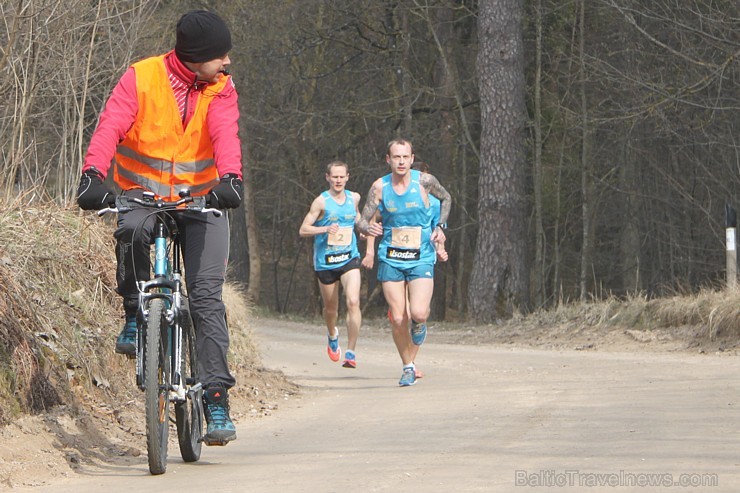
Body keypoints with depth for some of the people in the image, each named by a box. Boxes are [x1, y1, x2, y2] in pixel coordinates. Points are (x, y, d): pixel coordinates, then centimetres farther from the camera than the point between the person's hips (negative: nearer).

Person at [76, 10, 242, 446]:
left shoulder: (221, 88, -6)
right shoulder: (141, 78, -12)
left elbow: (225, 135, -23)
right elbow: (110, 127, -24)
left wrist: (230, 179, -44)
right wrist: (93, 175, -42)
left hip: (201, 199, 1)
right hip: (143, 192, -1)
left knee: (207, 296, -9)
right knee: (132, 231, -37)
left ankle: (217, 401, -7)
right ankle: (134, 316, -13)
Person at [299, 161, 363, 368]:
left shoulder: (354, 198, 6)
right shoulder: (322, 202, -7)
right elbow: (303, 230, -8)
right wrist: (325, 229, -23)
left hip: (349, 259, 1)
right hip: (325, 262, -1)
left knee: (353, 301, -20)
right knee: (331, 308, 12)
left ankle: (351, 353, -17)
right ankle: (332, 336, 47)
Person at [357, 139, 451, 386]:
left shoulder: (424, 181, -6)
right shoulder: (380, 186, -3)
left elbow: (445, 198, 15)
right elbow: (362, 222, -1)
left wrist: (440, 227, 3)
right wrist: (368, 228, -25)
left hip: (421, 259, -1)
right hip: (390, 261, 1)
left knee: (418, 314, -19)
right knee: (398, 320, -2)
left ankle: (419, 325, 18)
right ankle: (408, 367, 17)